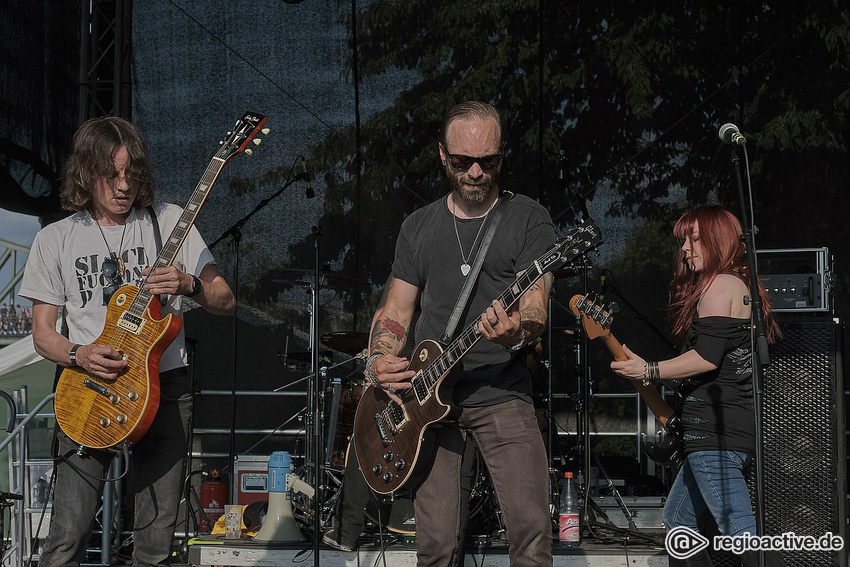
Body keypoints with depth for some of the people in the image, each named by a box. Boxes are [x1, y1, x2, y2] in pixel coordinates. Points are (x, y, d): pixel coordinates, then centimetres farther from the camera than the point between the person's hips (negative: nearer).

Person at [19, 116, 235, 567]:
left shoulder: (169, 222, 5)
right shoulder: (55, 240, 6)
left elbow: (226, 302, 5)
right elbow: (42, 332, 8)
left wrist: (188, 285, -16)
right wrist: (79, 356, -13)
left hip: (164, 389, 0)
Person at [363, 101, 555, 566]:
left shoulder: (528, 220, 2)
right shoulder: (418, 227, 14)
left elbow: (535, 306, -7)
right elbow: (397, 309, 15)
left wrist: (518, 332, -31)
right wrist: (378, 361, -4)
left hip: (502, 396, -2)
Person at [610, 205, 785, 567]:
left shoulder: (719, 284, -8)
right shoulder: (742, 286, 22)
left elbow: (708, 357, -19)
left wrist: (649, 371, -12)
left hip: (715, 429, -11)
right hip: (735, 426, 11)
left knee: (740, 531, -16)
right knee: (677, 519, 18)